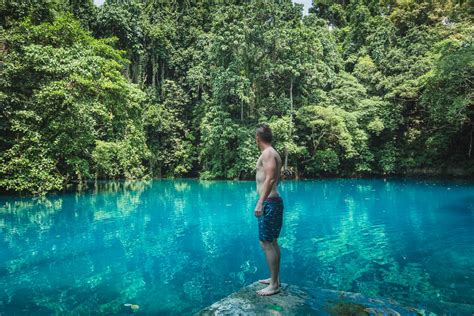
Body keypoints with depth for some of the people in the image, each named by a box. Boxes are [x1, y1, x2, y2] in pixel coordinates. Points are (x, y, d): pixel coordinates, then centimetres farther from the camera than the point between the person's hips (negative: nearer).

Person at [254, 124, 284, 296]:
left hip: (269, 203, -10)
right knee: (272, 242, 16)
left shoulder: (267, 153, -13)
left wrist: (260, 202, -30)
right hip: (273, 201, 10)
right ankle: (274, 278, 28)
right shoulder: (272, 153, 16)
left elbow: (270, 179, -25)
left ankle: (274, 285, 3)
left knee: (266, 242, -5)